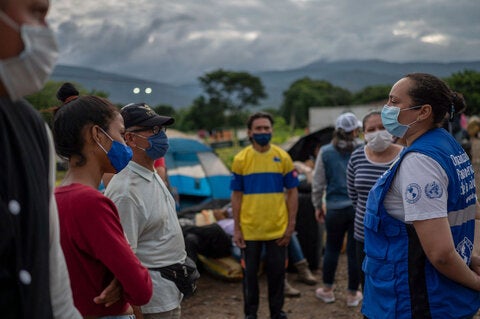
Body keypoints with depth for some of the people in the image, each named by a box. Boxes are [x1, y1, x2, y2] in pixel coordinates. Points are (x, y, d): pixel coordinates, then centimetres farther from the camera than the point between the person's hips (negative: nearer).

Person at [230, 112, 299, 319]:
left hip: (278, 229, 1)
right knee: (250, 273, 12)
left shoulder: (283, 157, -1)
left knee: (277, 272, 12)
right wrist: (236, 228, -2)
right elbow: (236, 195, 1)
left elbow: (292, 192, 3)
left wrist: (291, 225, -2)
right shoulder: (240, 159, -2)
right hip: (249, 230, 0)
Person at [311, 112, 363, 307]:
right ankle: (353, 294, 19)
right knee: (355, 251, 8)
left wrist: (317, 206, 13)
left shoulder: (325, 152, -3)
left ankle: (327, 290, 27)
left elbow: (318, 183, 1)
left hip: (335, 208, 1)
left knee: (332, 248, 14)